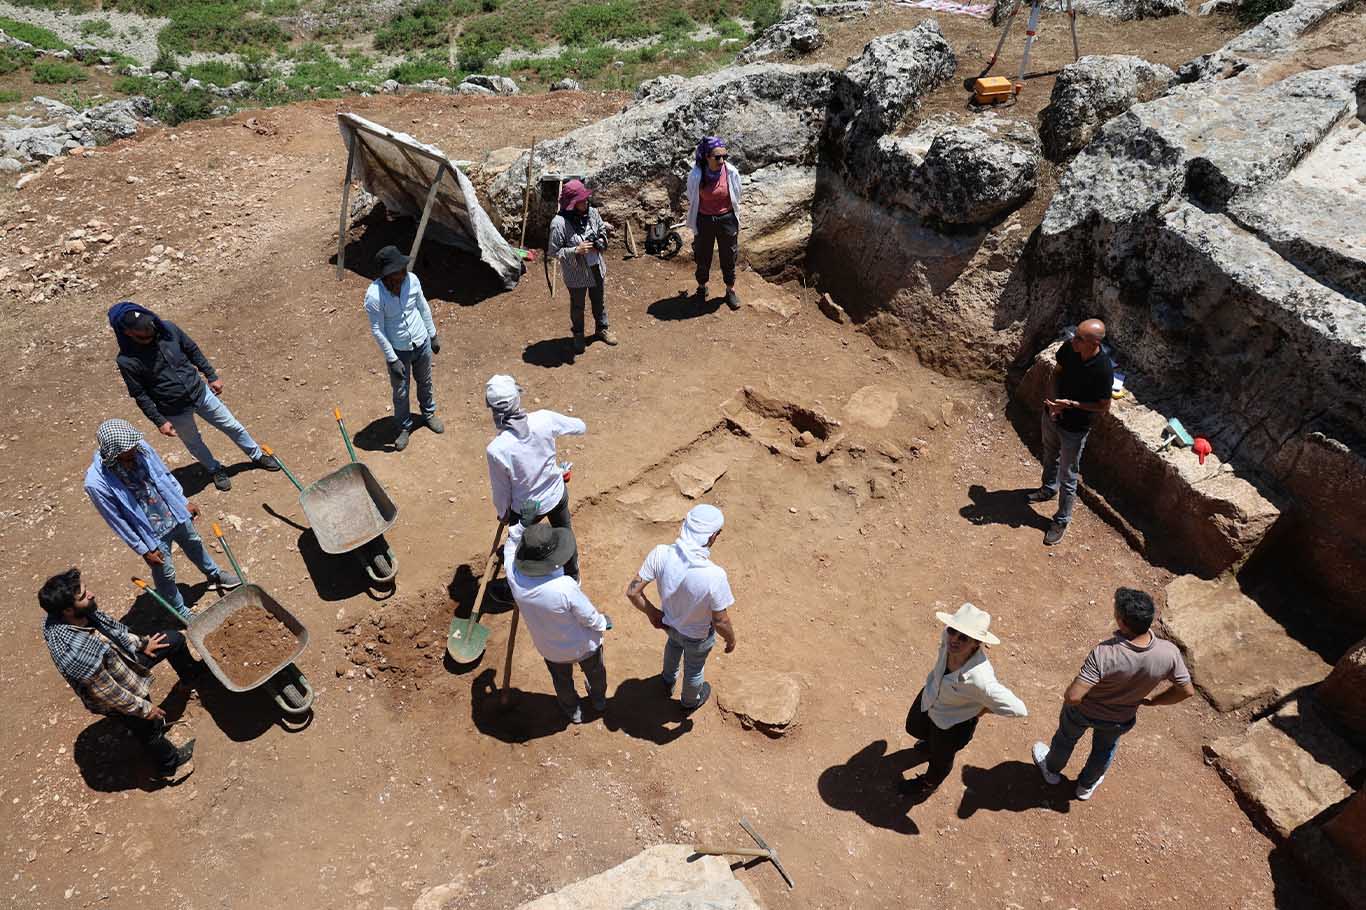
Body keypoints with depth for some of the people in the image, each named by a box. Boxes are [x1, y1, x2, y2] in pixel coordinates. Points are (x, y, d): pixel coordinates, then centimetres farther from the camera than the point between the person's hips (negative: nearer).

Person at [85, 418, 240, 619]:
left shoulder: (140, 447, -20)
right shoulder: (96, 483, -31)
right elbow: (117, 521, -19)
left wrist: (184, 501, 10)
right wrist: (143, 549, -11)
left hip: (175, 514, 5)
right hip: (152, 534, -5)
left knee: (195, 545, 29)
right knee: (166, 575, 16)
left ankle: (214, 575, 59)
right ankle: (182, 613, 41)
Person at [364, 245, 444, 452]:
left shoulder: (412, 279, -16)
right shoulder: (374, 295, -29)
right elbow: (377, 330, -20)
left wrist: (433, 335, 9)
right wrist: (392, 359, -18)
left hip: (422, 343, 4)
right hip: (398, 350, -4)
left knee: (425, 382, 26)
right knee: (400, 393, 15)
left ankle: (428, 414, 52)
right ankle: (404, 428, 40)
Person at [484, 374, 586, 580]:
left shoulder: (496, 449, -32)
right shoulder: (544, 419, -27)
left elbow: (501, 490, -15)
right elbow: (581, 427, -7)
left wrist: (503, 513, 6)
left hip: (526, 508, -3)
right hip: (557, 495, 3)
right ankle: (572, 576, 54)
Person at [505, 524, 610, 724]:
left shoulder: (514, 576, -32)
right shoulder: (565, 587, -43)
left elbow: (510, 548, -6)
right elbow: (589, 617, -24)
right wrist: (603, 623, -5)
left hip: (551, 650, 3)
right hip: (584, 645, -3)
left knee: (562, 680, 34)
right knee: (595, 672, 33)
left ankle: (572, 711, 61)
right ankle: (599, 700, 62)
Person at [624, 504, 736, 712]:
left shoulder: (660, 554, -33)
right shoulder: (714, 576, -42)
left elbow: (632, 592, -22)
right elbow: (721, 622, -28)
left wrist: (652, 613, -2)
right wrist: (731, 639, -5)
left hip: (669, 621, 4)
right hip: (698, 636, -3)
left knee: (674, 644, 40)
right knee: (694, 669, 30)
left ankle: (668, 681, 69)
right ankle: (690, 701, 62)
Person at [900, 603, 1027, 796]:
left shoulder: (980, 680, -46)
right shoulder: (947, 636, -32)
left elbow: (1019, 710, -33)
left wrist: (982, 709, -20)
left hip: (952, 722, -5)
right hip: (930, 696, 5)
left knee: (940, 758, 27)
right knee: (913, 727, 36)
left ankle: (929, 785, 62)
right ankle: (934, 741, 71)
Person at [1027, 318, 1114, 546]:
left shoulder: (1103, 370, -32)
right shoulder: (1069, 347, -17)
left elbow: (1104, 407, -19)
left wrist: (1071, 404, -28)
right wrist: (1053, 400, -14)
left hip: (1075, 428, -6)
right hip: (1052, 415, 6)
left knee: (1068, 476, 9)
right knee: (1050, 455, 30)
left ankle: (1061, 521, 27)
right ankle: (1048, 489, 58)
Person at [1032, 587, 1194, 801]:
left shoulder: (1104, 653, -43)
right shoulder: (1169, 653, -32)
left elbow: (1072, 697, -40)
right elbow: (1186, 691, -13)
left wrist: (1068, 696, -16)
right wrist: (1150, 702, 4)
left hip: (1084, 711, -3)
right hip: (1121, 720, 3)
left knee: (1066, 738, 31)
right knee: (1104, 749, 35)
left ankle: (1052, 769, 59)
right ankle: (1086, 786, 60)